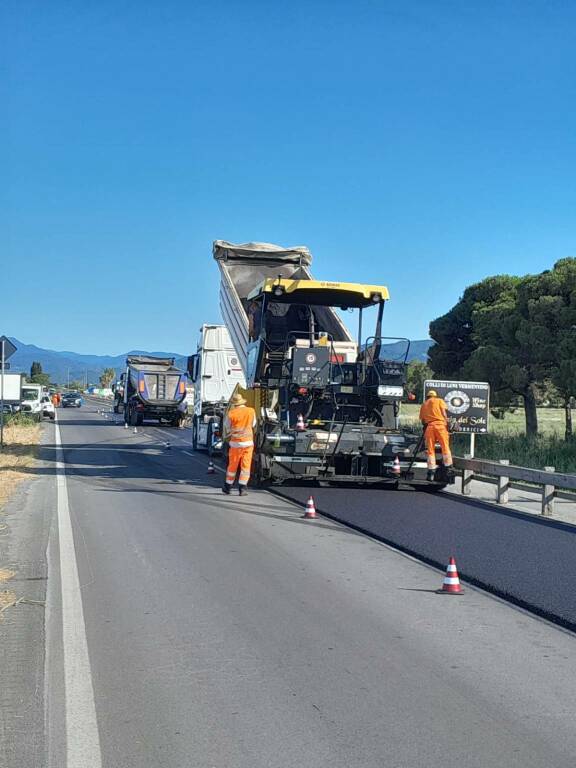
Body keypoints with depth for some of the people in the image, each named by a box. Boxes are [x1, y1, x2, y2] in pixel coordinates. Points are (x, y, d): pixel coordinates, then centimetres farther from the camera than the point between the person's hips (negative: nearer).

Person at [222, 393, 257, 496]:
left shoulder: (231, 414, -9)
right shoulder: (251, 411, -1)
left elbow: (226, 427, 5)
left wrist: (226, 437, 25)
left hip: (236, 442, -1)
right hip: (248, 442, 1)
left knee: (232, 465, 11)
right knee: (245, 466, 4)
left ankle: (227, 487, 22)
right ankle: (242, 488, -2)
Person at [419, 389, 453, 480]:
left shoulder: (423, 405, 24)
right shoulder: (439, 400, 16)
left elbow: (422, 420, 18)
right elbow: (444, 412, 2)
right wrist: (446, 423, -3)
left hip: (429, 426, 3)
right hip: (440, 424, -2)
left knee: (430, 450, 2)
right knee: (445, 447, -2)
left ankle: (431, 471, -2)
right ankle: (448, 467, -6)